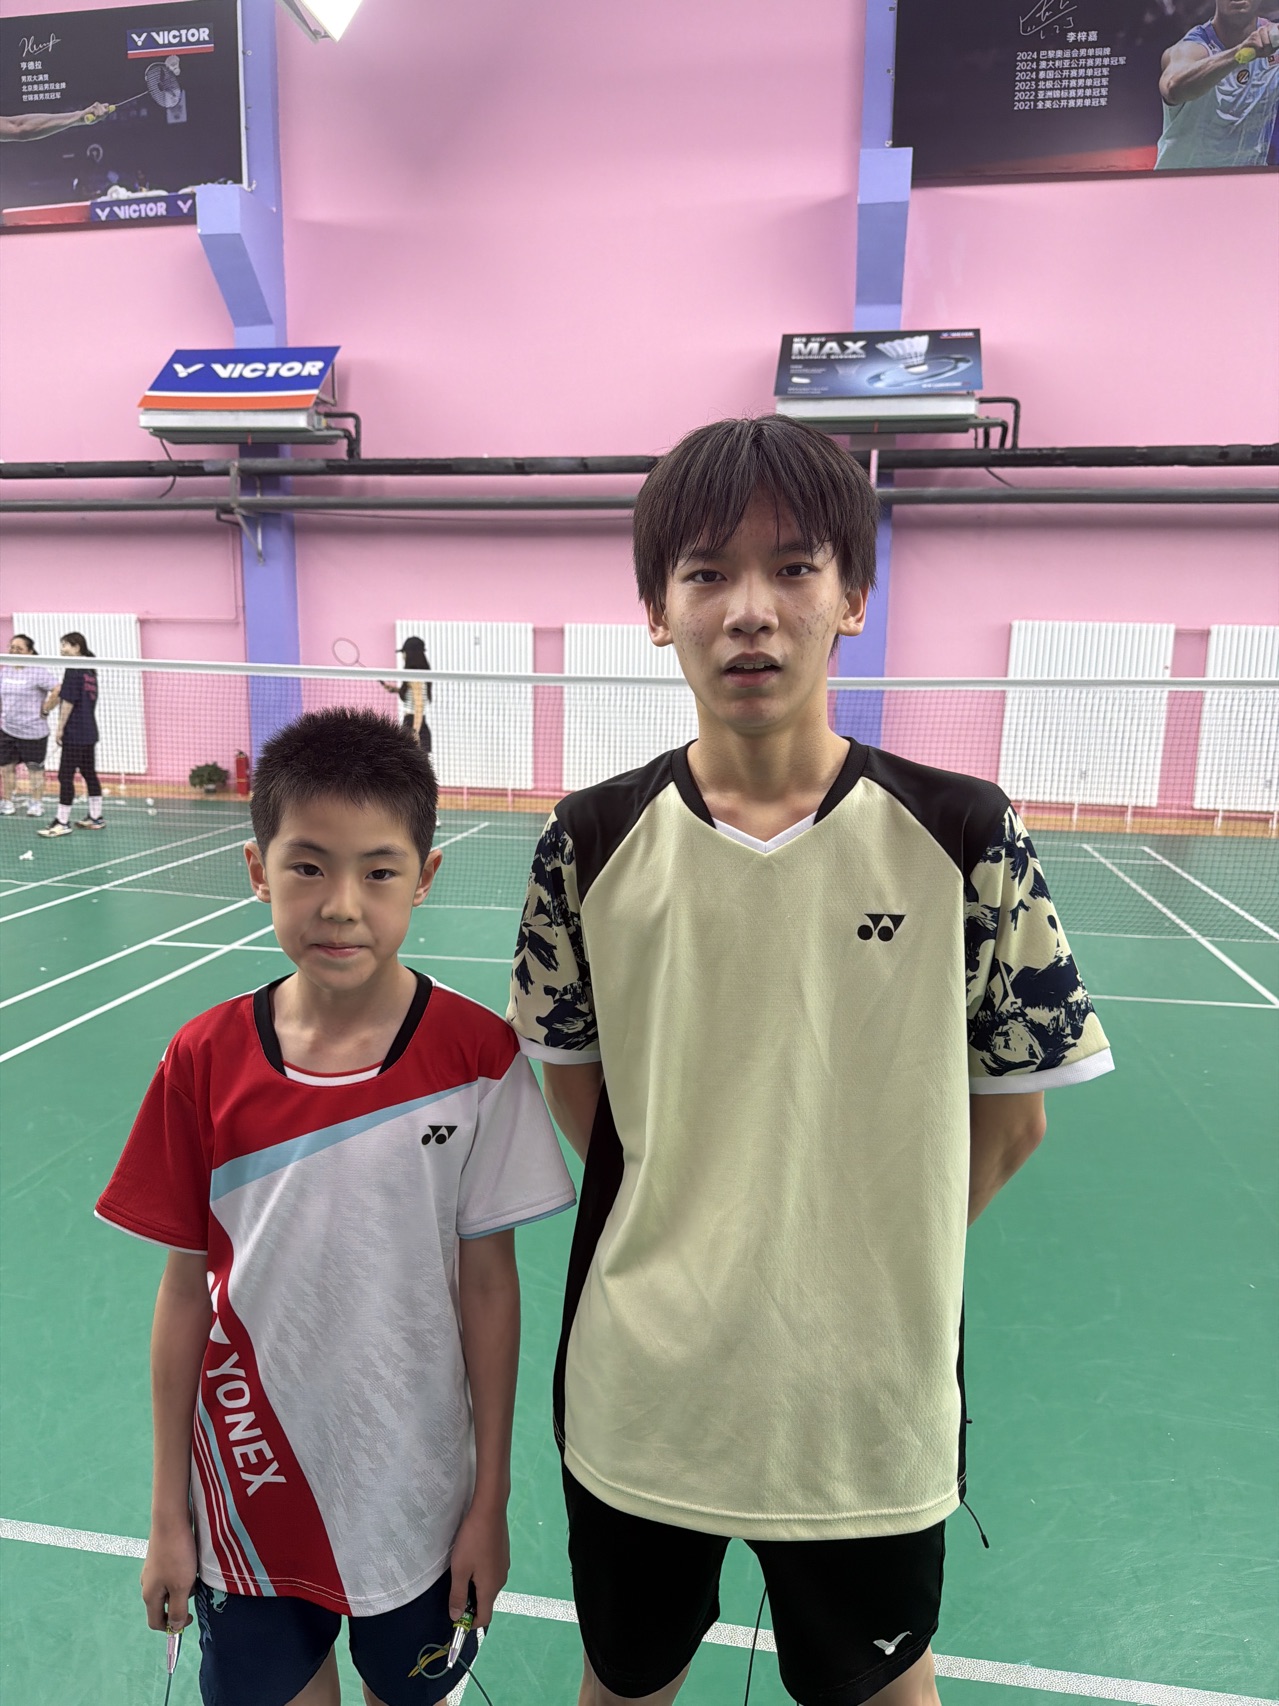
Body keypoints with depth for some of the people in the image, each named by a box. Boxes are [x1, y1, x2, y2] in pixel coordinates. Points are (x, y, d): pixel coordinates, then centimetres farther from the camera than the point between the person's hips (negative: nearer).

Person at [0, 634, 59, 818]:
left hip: (33, 731, -6)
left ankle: (36, 803, 18)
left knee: (35, 768, 6)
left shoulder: (39, 670, -13)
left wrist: (45, 710, -17)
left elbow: (58, 690, -23)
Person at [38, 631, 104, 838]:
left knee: (65, 776, -6)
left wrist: (60, 728, -11)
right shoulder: (90, 670, 11)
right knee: (89, 774, 13)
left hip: (74, 733, -9)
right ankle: (95, 818, 18)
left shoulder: (73, 669, -13)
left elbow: (68, 702, -16)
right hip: (89, 732, 9)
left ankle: (62, 823, -5)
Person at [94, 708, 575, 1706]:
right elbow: (187, 1288, -4)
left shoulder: (476, 1057, -18)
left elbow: (488, 1286, -10)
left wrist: (490, 1500, -3)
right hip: (247, 1496, 1)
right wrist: (168, 1517, 4)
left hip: (416, 1496, -1)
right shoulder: (206, 1061, -13)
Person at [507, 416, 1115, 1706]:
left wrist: (866, 1267, -1)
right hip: (636, 1393, 1)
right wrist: (690, 1258, -2)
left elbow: (1010, 1118, -4)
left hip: (869, 1397, 0)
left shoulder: (962, 839, -13)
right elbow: (579, 1103, 0)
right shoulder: (591, 846, -10)